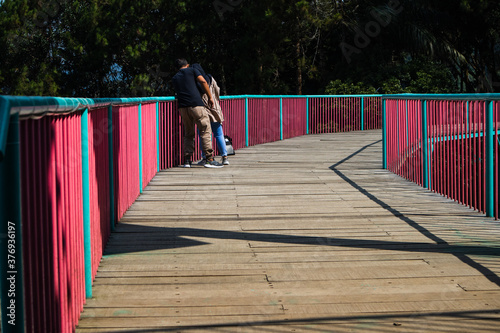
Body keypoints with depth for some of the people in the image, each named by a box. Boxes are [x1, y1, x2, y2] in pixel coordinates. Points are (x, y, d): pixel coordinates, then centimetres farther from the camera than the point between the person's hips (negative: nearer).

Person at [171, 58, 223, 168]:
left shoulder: (174, 78, 23)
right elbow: (203, 81, -3)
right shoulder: (192, 70, 10)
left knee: (188, 134, 14)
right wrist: (210, 97, 2)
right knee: (205, 130, -3)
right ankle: (209, 159, -11)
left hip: (182, 107, 5)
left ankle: (187, 160, 6)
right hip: (196, 104, -5)